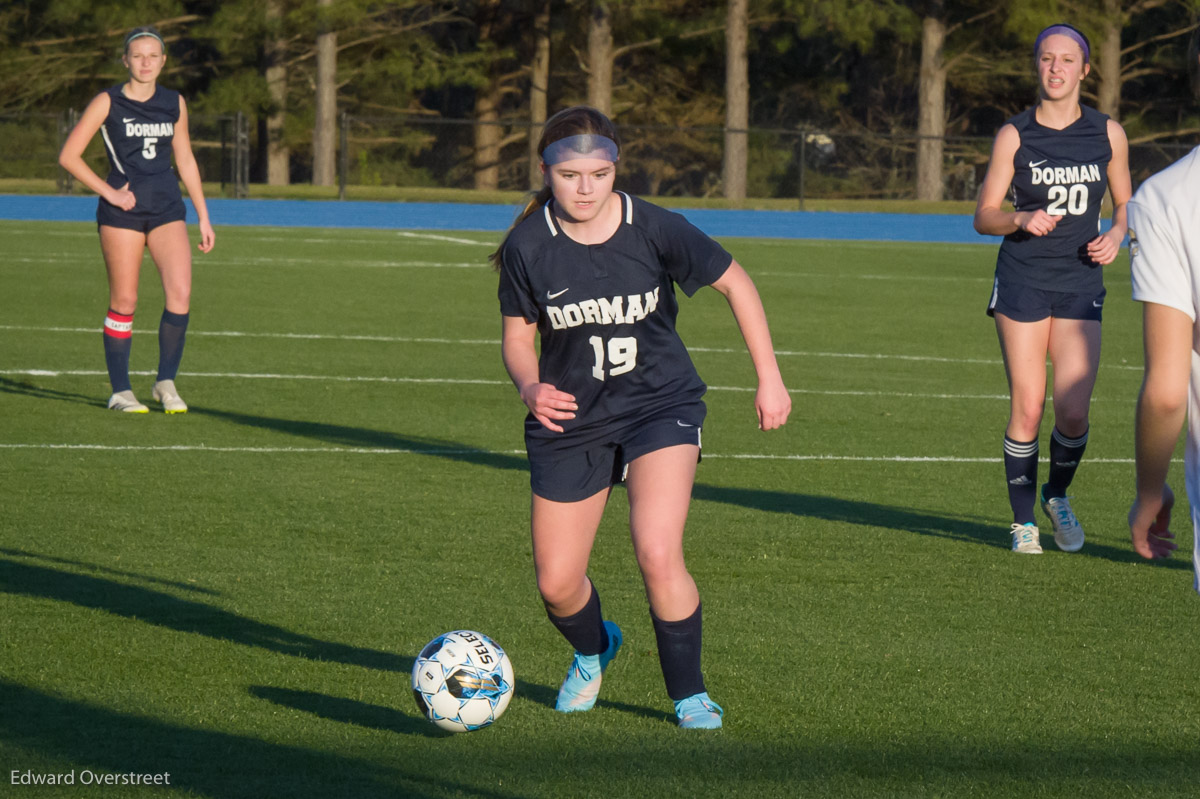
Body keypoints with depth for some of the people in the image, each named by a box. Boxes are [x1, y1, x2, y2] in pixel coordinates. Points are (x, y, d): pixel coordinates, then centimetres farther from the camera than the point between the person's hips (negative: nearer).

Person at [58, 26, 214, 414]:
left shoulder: (175, 103, 9)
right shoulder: (108, 102, -3)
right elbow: (68, 155, -3)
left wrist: (204, 217, 16)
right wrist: (109, 192, -9)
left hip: (167, 210, 3)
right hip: (122, 210, -3)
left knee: (180, 294, -13)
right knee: (124, 302, -2)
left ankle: (166, 381, 0)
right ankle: (120, 390, 9)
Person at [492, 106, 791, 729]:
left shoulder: (654, 230, -15)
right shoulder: (528, 246, -13)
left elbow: (735, 283, -1)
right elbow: (518, 336, -1)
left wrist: (769, 378, -1)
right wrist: (530, 387, -23)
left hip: (661, 404, -2)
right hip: (570, 418, 2)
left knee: (658, 555, -22)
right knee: (556, 585, 3)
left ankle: (689, 695, -1)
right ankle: (593, 651, 40)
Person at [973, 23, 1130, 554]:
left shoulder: (1107, 133, 5)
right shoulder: (1014, 135, 0)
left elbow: (1125, 205, 16)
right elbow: (984, 216, 1)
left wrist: (1115, 236, -6)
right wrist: (1022, 220, -19)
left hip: (1080, 284, 1)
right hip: (1023, 278, -1)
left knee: (1073, 410, -10)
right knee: (1027, 409, -4)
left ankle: (1058, 496, 19)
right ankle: (1023, 520, 13)